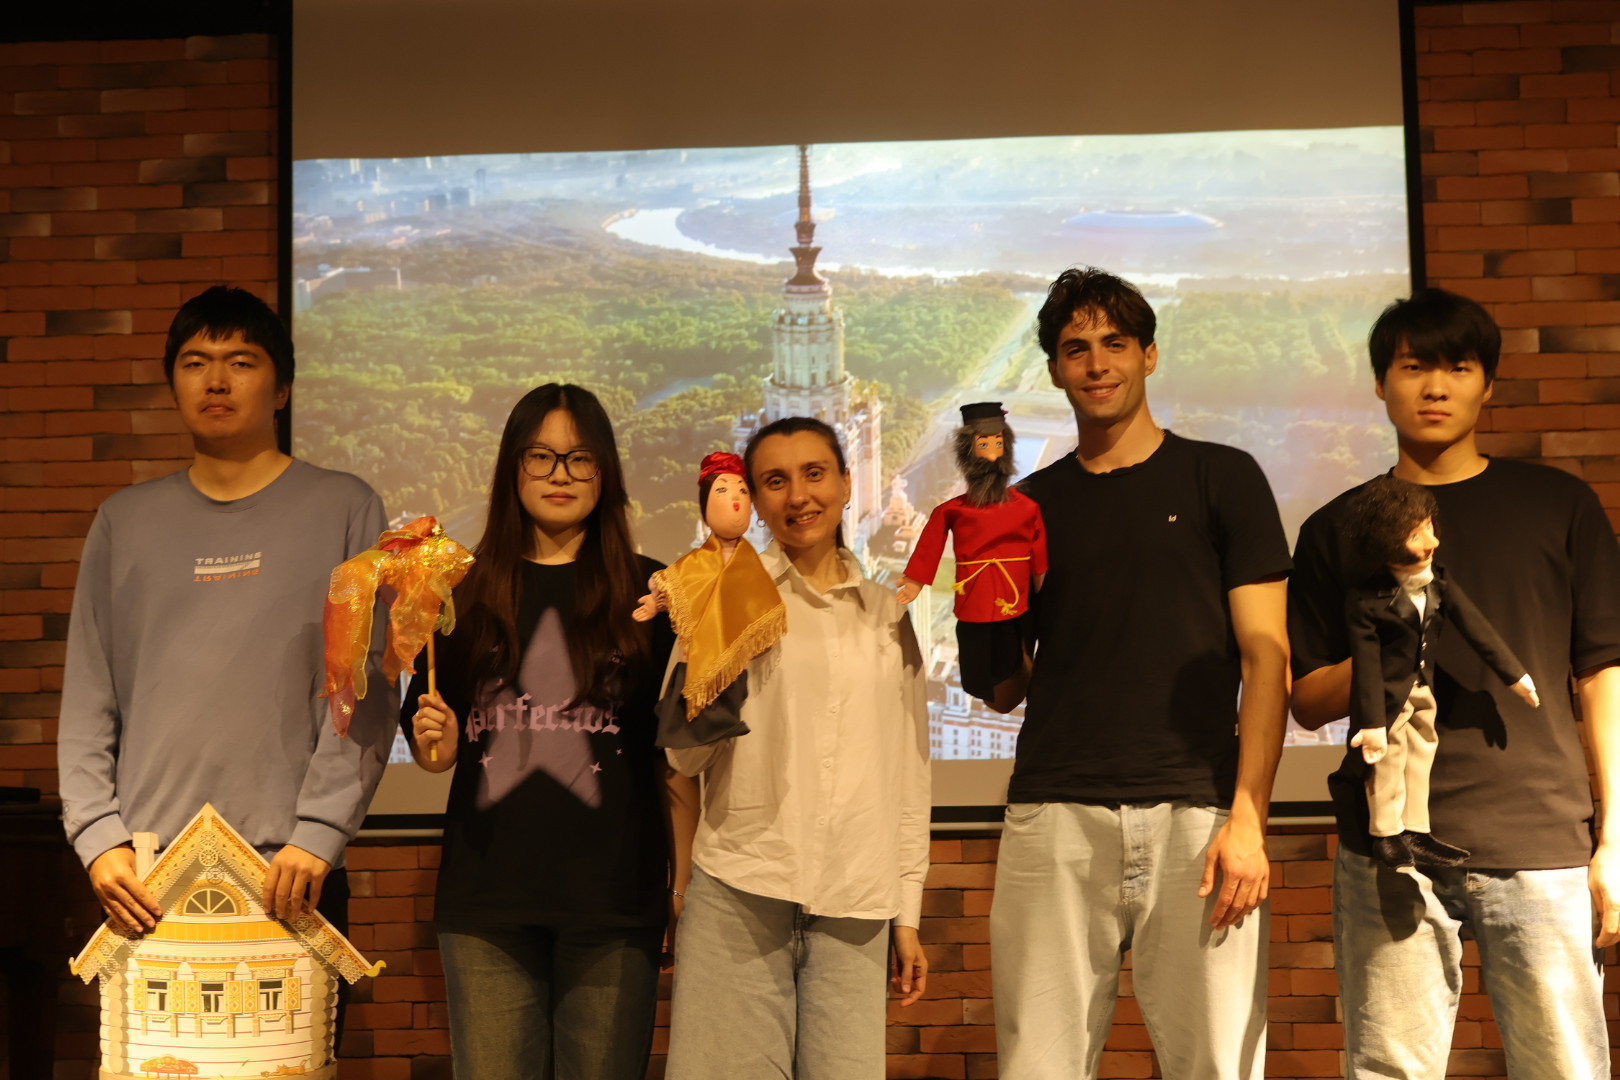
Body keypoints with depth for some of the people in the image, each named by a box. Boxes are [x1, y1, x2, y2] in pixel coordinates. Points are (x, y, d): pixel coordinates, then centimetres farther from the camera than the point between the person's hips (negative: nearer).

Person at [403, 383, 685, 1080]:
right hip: (486, 890, 1)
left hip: (612, 889, -1)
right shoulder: (464, 591, 8)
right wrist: (437, 750, -5)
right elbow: (429, 746, 14)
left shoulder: (646, 592, 4)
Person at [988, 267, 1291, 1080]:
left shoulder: (1219, 478, 9)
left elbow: (1265, 658, 2)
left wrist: (1248, 817, -9)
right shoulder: (1031, 505, 16)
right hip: (1054, 820, 2)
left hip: (1195, 814, -2)